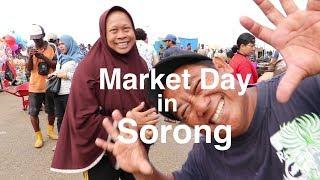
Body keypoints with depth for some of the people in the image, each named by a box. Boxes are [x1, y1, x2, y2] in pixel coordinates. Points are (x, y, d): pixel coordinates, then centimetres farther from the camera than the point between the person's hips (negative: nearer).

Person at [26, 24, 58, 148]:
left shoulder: (51, 48, -2)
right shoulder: (32, 50, 5)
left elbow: (55, 65, -9)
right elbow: (29, 69, 1)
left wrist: (43, 57, -22)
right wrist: (30, 57, -18)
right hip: (34, 87, 1)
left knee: (51, 111, 14)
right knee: (33, 113, 0)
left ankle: (50, 131, 37)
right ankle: (38, 136, 16)